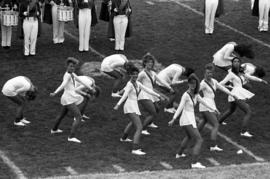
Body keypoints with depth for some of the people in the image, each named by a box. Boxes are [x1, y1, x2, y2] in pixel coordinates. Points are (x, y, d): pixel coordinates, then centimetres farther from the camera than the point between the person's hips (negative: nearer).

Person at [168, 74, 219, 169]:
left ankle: (179, 153, 54)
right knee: (199, 140, -15)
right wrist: (173, 119, -38)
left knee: (189, 137, 36)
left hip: (190, 119, 10)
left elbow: (203, 102, 20)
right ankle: (194, 163, -24)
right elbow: (180, 108, -28)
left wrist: (213, 109, 31)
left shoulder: (195, 94, 6)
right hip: (188, 121, -10)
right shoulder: (186, 95, -18)